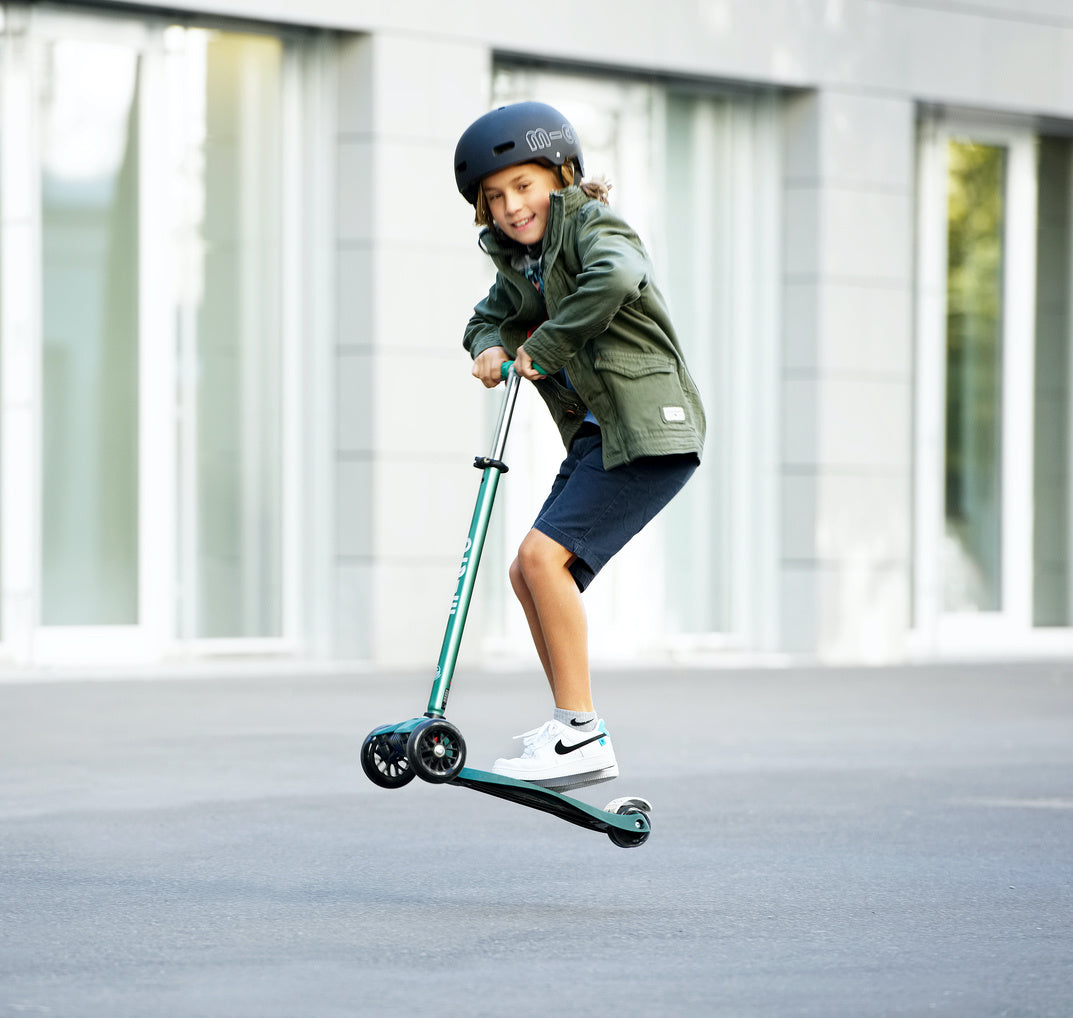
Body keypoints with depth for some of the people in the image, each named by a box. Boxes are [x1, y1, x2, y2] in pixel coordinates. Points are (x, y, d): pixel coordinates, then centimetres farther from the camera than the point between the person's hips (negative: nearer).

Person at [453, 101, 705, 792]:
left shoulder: (591, 224, -10)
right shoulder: (520, 261, 15)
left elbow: (618, 276, -32)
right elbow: (489, 319, 27)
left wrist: (544, 348, -22)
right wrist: (493, 348, 2)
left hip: (650, 427, -10)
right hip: (597, 435, 10)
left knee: (545, 555, -20)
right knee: (530, 575, 10)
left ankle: (581, 736, -17)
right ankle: (575, 730, 20)